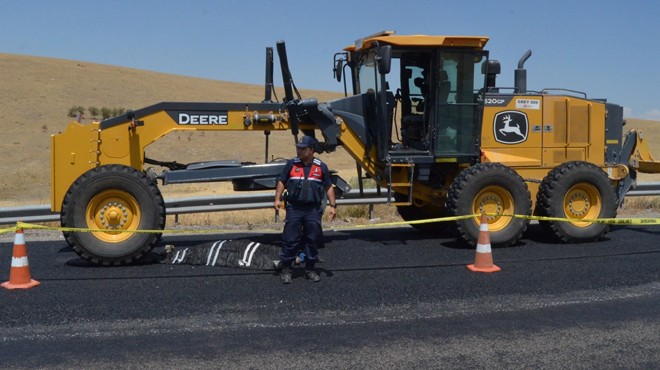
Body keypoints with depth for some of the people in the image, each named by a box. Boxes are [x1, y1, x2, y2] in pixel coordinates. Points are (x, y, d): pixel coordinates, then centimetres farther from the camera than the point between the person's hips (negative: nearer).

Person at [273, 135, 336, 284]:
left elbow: (328, 187, 8)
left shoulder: (321, 167, 4)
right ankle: (285, 269, 10)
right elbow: (282, 182, 8)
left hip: (313, 210, 1)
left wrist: (332, 206, 3)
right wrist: (277, 199, -2)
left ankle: (310, 269, 20)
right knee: (290, 240, 0)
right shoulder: (291, 164, 4)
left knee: (312, 240, 7)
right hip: (294, 208, 0)